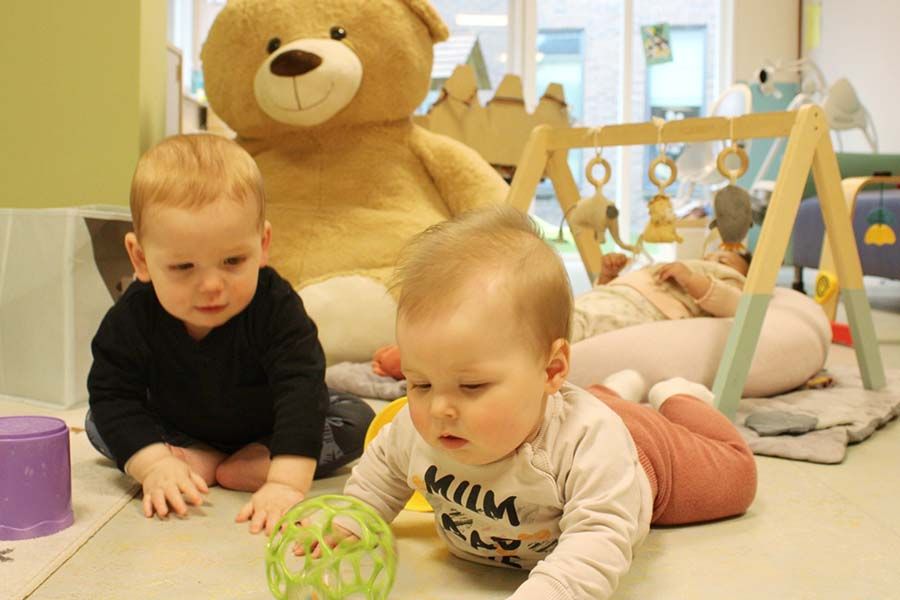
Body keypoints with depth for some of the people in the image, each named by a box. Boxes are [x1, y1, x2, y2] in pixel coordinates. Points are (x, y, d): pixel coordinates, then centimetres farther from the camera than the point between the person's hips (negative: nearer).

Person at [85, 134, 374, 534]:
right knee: (98, 424, -13)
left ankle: (253, 465, -24)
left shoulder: (275, 307, -33)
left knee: (357, 419, -20)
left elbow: (300, 390, -40)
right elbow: (114, 396, -24)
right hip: (181, 432, 2)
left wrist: (287, 483, -50)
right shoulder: (132, 318, -26)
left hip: (267, 429, -2)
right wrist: (154, 465, -39)